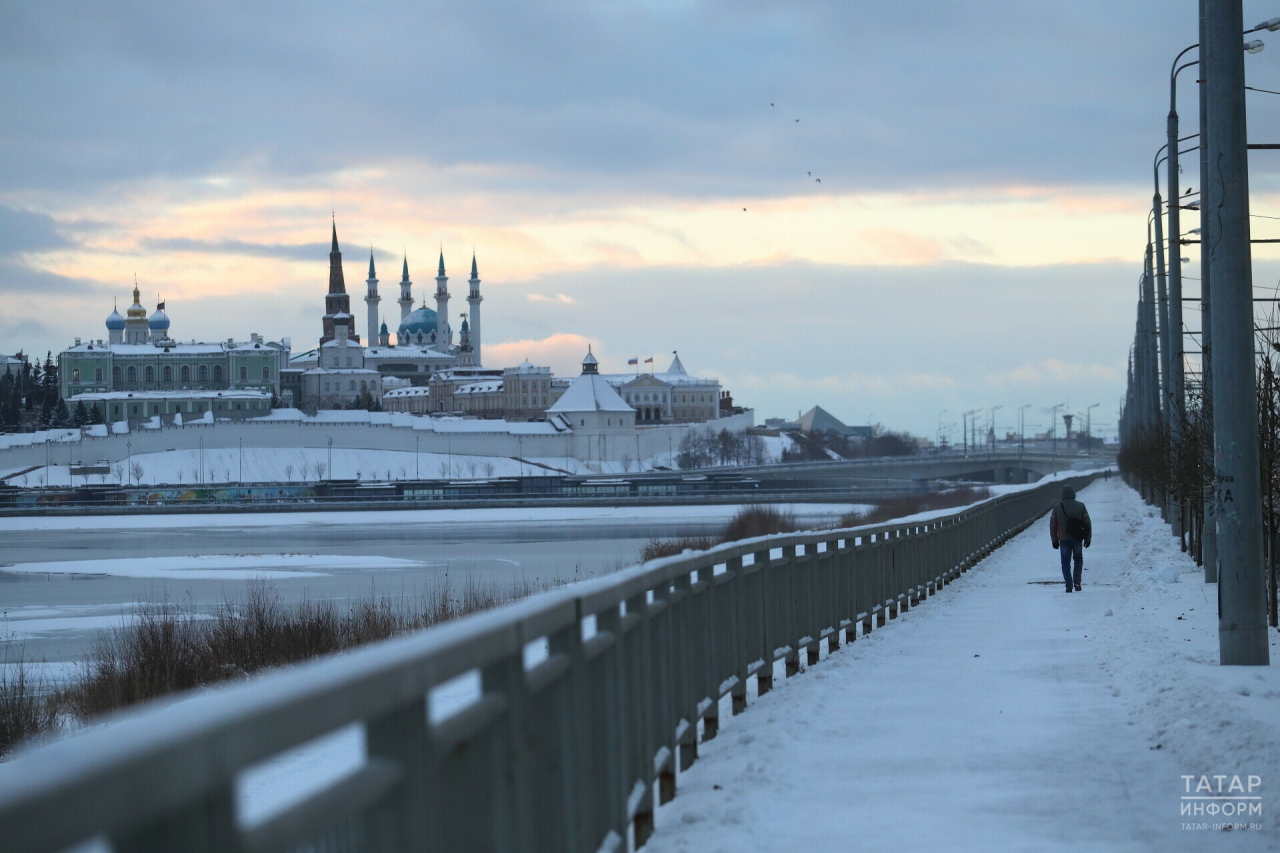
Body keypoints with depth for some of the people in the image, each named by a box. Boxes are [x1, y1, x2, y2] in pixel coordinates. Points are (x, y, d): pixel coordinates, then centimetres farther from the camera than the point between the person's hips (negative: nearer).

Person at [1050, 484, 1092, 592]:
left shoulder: (1057, 507, -1)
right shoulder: (1080, 506, 0)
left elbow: (1052, 525, 2)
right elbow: (1087, 523, 1)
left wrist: (1054, 540, 10)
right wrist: (1088, 538, 9)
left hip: (1064, 540, -1)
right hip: (1077, 539, 1)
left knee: (1066, 563, 5)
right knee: (1078, 560, 19)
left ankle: (1069, 586, -2)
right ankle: (1077, 581, 6)